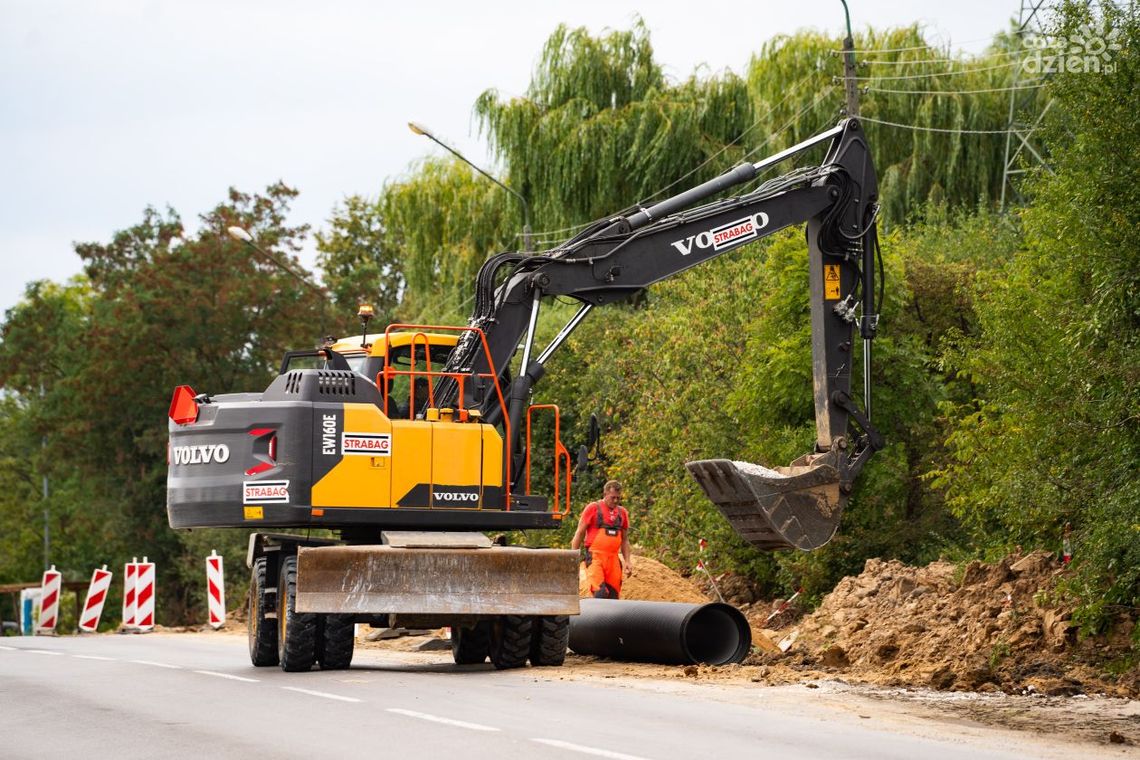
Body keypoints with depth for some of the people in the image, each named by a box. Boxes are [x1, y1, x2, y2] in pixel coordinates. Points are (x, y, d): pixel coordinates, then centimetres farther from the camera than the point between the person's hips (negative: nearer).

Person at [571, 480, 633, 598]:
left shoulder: (622, 512, 15)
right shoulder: (593, 508, 1)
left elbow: (624, 540, 21)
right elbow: (579, 533, 3)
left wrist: (628, 561, 11)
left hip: (613, 560, 5)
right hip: (595, 557, -5)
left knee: (613, 596, 1)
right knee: (600, 594, -21)